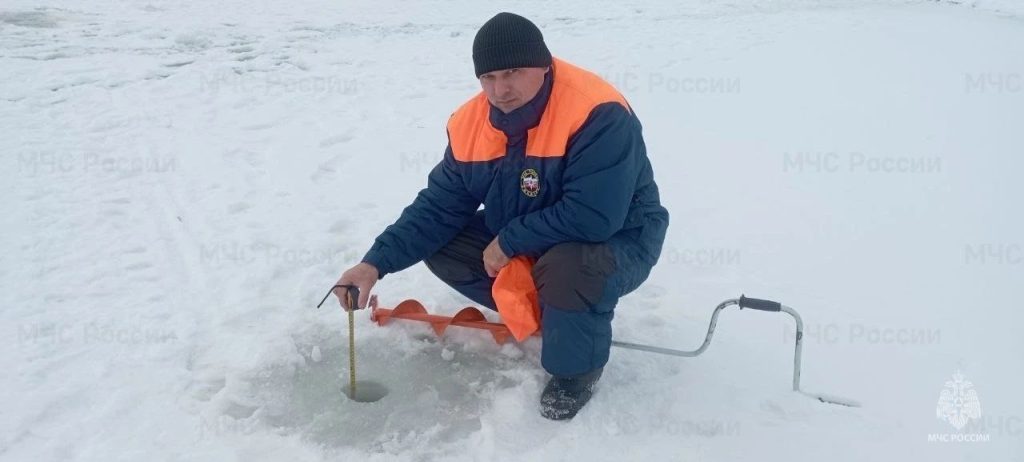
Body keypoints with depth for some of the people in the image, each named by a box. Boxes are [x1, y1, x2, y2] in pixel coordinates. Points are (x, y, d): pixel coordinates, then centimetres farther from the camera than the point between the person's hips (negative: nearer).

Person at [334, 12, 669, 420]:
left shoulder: (598, 113, -31)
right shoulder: (472, 122, -10)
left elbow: (594, 217, -36)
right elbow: (439, 205, -5)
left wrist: (509, 242, -24)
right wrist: (377, 262, -18)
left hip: (618, 241, -7)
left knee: (565, 269, -39)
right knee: (440, 246, -3)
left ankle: (577, 368, -6)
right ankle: (539, 311, 12)